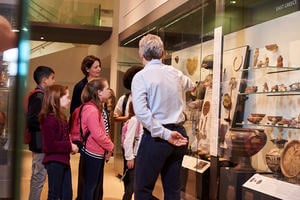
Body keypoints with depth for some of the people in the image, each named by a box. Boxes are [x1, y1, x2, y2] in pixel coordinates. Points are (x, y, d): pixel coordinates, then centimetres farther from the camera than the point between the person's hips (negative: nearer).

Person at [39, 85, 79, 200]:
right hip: (54, 162, -9)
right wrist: (69, 146, -17)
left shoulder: (61, 117, 11)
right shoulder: (49, 119, -18)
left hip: (63, 160, 9)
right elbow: (50, 145, -24)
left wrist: (71, 145, -1)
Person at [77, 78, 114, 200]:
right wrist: (110, 146, -11)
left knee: (97, 186, 17)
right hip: (93, 154, -10)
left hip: (97, 153, 10)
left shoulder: (95, 108, 11)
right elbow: (97, 134, -25)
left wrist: (107, 146, 4)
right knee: (90, 186, 1)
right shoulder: (92, 110, -20)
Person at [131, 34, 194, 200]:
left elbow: (141, 112, -21)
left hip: (156, 136, -6)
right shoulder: (175, 73, 9)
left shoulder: (141, 76, -8)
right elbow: (190, 85, 33)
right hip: (179, 135, 6)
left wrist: (165, 134, -18)